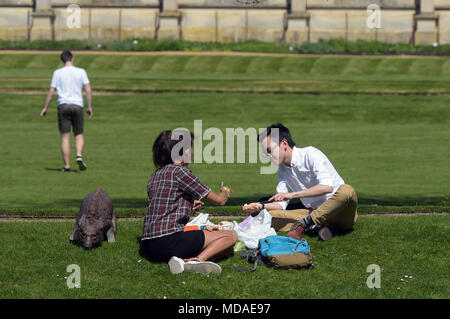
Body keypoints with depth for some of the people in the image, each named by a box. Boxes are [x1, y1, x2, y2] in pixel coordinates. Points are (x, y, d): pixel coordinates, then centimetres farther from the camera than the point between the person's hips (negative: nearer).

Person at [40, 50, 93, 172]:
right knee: (79, 135, 11)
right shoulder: (81, 72, 3)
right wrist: (90, 107, 6)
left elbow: (51, 91, 2)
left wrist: (45, 108, 10)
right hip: (77, 105, 0)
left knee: (65, 137, 0)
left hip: (63, 106, 0)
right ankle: (79, 155, -14)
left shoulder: (58, 73, 3)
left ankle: (67, 166, -4)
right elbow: (88, 90, -1)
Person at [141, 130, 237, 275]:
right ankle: (197, 260, -28)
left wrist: (189, 206, 47)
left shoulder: (155, 175, 19)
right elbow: (219, 200, 1)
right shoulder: (179, 171, -5)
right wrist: (225, 191, 25)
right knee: (231, 236, -3)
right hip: (168, 240, -9)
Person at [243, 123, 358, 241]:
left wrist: (292, 194, -25)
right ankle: (316, 227, -27)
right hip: (315, 212, 6)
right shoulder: (283, 169, 10)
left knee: (347, 191, -39)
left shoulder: (310, 154, -12)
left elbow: (327, 187, -25)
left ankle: (303, 223, -33)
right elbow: (281, 204, 13)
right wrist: (261, 206, -7)